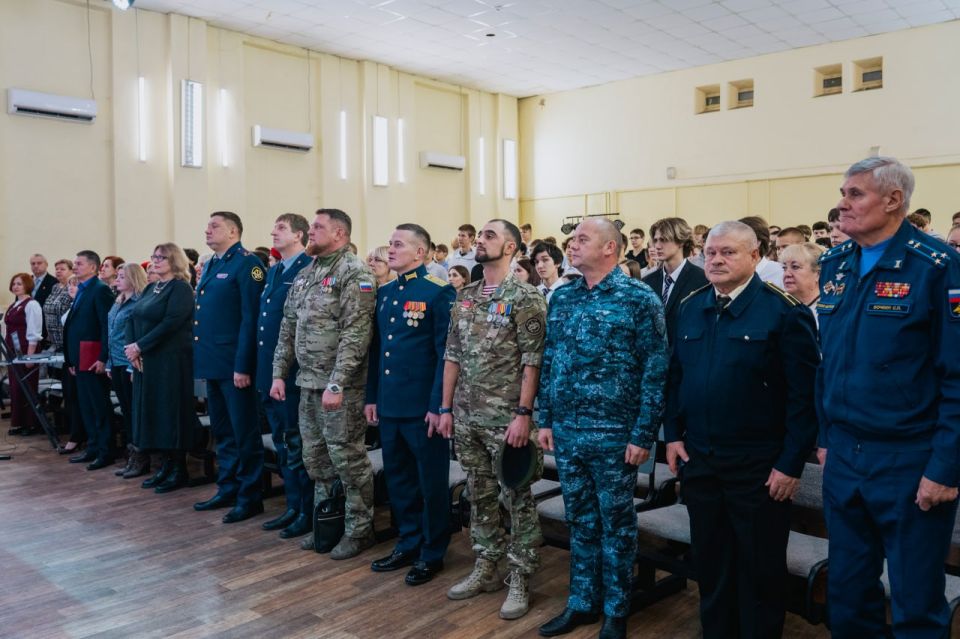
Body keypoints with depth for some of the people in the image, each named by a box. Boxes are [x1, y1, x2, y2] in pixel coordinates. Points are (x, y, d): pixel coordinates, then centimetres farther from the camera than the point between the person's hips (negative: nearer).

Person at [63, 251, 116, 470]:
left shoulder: (101, 290, -11)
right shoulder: (81, 291, 17)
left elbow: (107, 326, -18)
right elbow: (74, 325, 17)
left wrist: (103, 358, -22)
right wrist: (71, 359, 14)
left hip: (93, 359, -9)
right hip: (80, 359, 9)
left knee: (100, 406, -3)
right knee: (86, 406, 14)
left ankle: (106, 452, 3)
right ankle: (93, 448, 22)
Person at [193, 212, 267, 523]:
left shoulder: (247, 263, -10)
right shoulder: (209, 266, 16)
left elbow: (251, 318, -17)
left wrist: (243, 366, -20)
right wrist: (201, 358, 14)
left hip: (234, 365, -9)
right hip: (212, 363, 9)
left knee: (244, 434, 0)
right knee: (222, 431, 17)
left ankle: (250, 497, 11)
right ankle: (227, 490, 29)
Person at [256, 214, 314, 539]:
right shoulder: (272, 272, 16)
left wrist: (287, 372, -17)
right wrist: (263, 371, 13)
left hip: (294, 374, -8)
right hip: (268, 372, 8)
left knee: (298, 445, 1)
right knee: (282, 444, 15)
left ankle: (309, 512, 13)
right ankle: (293, 507, 26)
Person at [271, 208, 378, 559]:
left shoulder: (355, 273, -12)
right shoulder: (305, 275, 14)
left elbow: (356, 334, -19)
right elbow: (288, 327, 16)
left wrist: (336, 384, -22)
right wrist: (279, 373, 10)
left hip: (340, 387, -8)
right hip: (307, 384, 8)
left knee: (348, 460, 1)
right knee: (316, 460, 16)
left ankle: (359, 529, 16)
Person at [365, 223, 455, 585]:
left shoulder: (439, 292, -10)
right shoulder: (385, 293, 12)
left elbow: (446, 353, -13)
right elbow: (376, 347, 15)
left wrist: (438, 405, -16)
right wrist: (371, 396, 12)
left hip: (423, 407, -7)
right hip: (389, 405, 7)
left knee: (431, 482, 7)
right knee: (398, 478, 17)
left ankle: (432, 553, 22)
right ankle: (408, 544, 33)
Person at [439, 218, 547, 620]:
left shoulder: (525, 297, -9)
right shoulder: (465, 297, 10)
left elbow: (532, 361, -13)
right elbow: (453, 356, 12)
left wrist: (523, 413, -18)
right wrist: (446, 408, 9)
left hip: (507, 418, -6)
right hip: (468, 418, 6)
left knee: (518, 499, 5)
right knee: (479, 496, 16)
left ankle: (520, 580, 18)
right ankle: (485, 569, 31)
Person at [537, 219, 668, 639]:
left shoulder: (640, 299, -9)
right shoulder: (562, 298, 7)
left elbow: (655, 372, -11)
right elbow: (549, 362, 11)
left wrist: (643, 435, -13)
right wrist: (546, 419, 8)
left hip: (614, 435, -5)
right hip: (567, 432, 5)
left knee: (616, 524, 10)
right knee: (580, 521, 16)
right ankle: (582, 602, 32)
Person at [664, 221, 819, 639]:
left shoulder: (783, 311, -11)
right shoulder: (690, 308, 6)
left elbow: (804, 394, -12)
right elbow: (674, 376, 12)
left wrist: (791, 463, -13)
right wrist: (673, 434, 5)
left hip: (758, 467, -5)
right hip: (697, 460, 5)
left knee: (760, 568, 11)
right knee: (709, 562, 18)